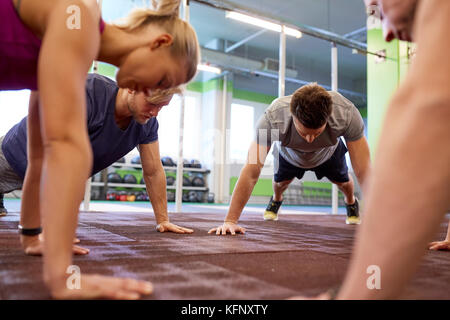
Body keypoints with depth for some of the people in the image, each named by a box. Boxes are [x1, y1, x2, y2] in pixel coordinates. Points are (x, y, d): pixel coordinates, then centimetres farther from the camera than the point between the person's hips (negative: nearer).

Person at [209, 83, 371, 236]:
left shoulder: (346, 114, -45)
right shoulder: (273, 117, -47)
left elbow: (364, 171, -40)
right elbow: (251, 172, -46)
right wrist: (230, 221, -47)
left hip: (328, 153, 1)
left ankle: (351, 202, 52)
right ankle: (276, 199, 49)